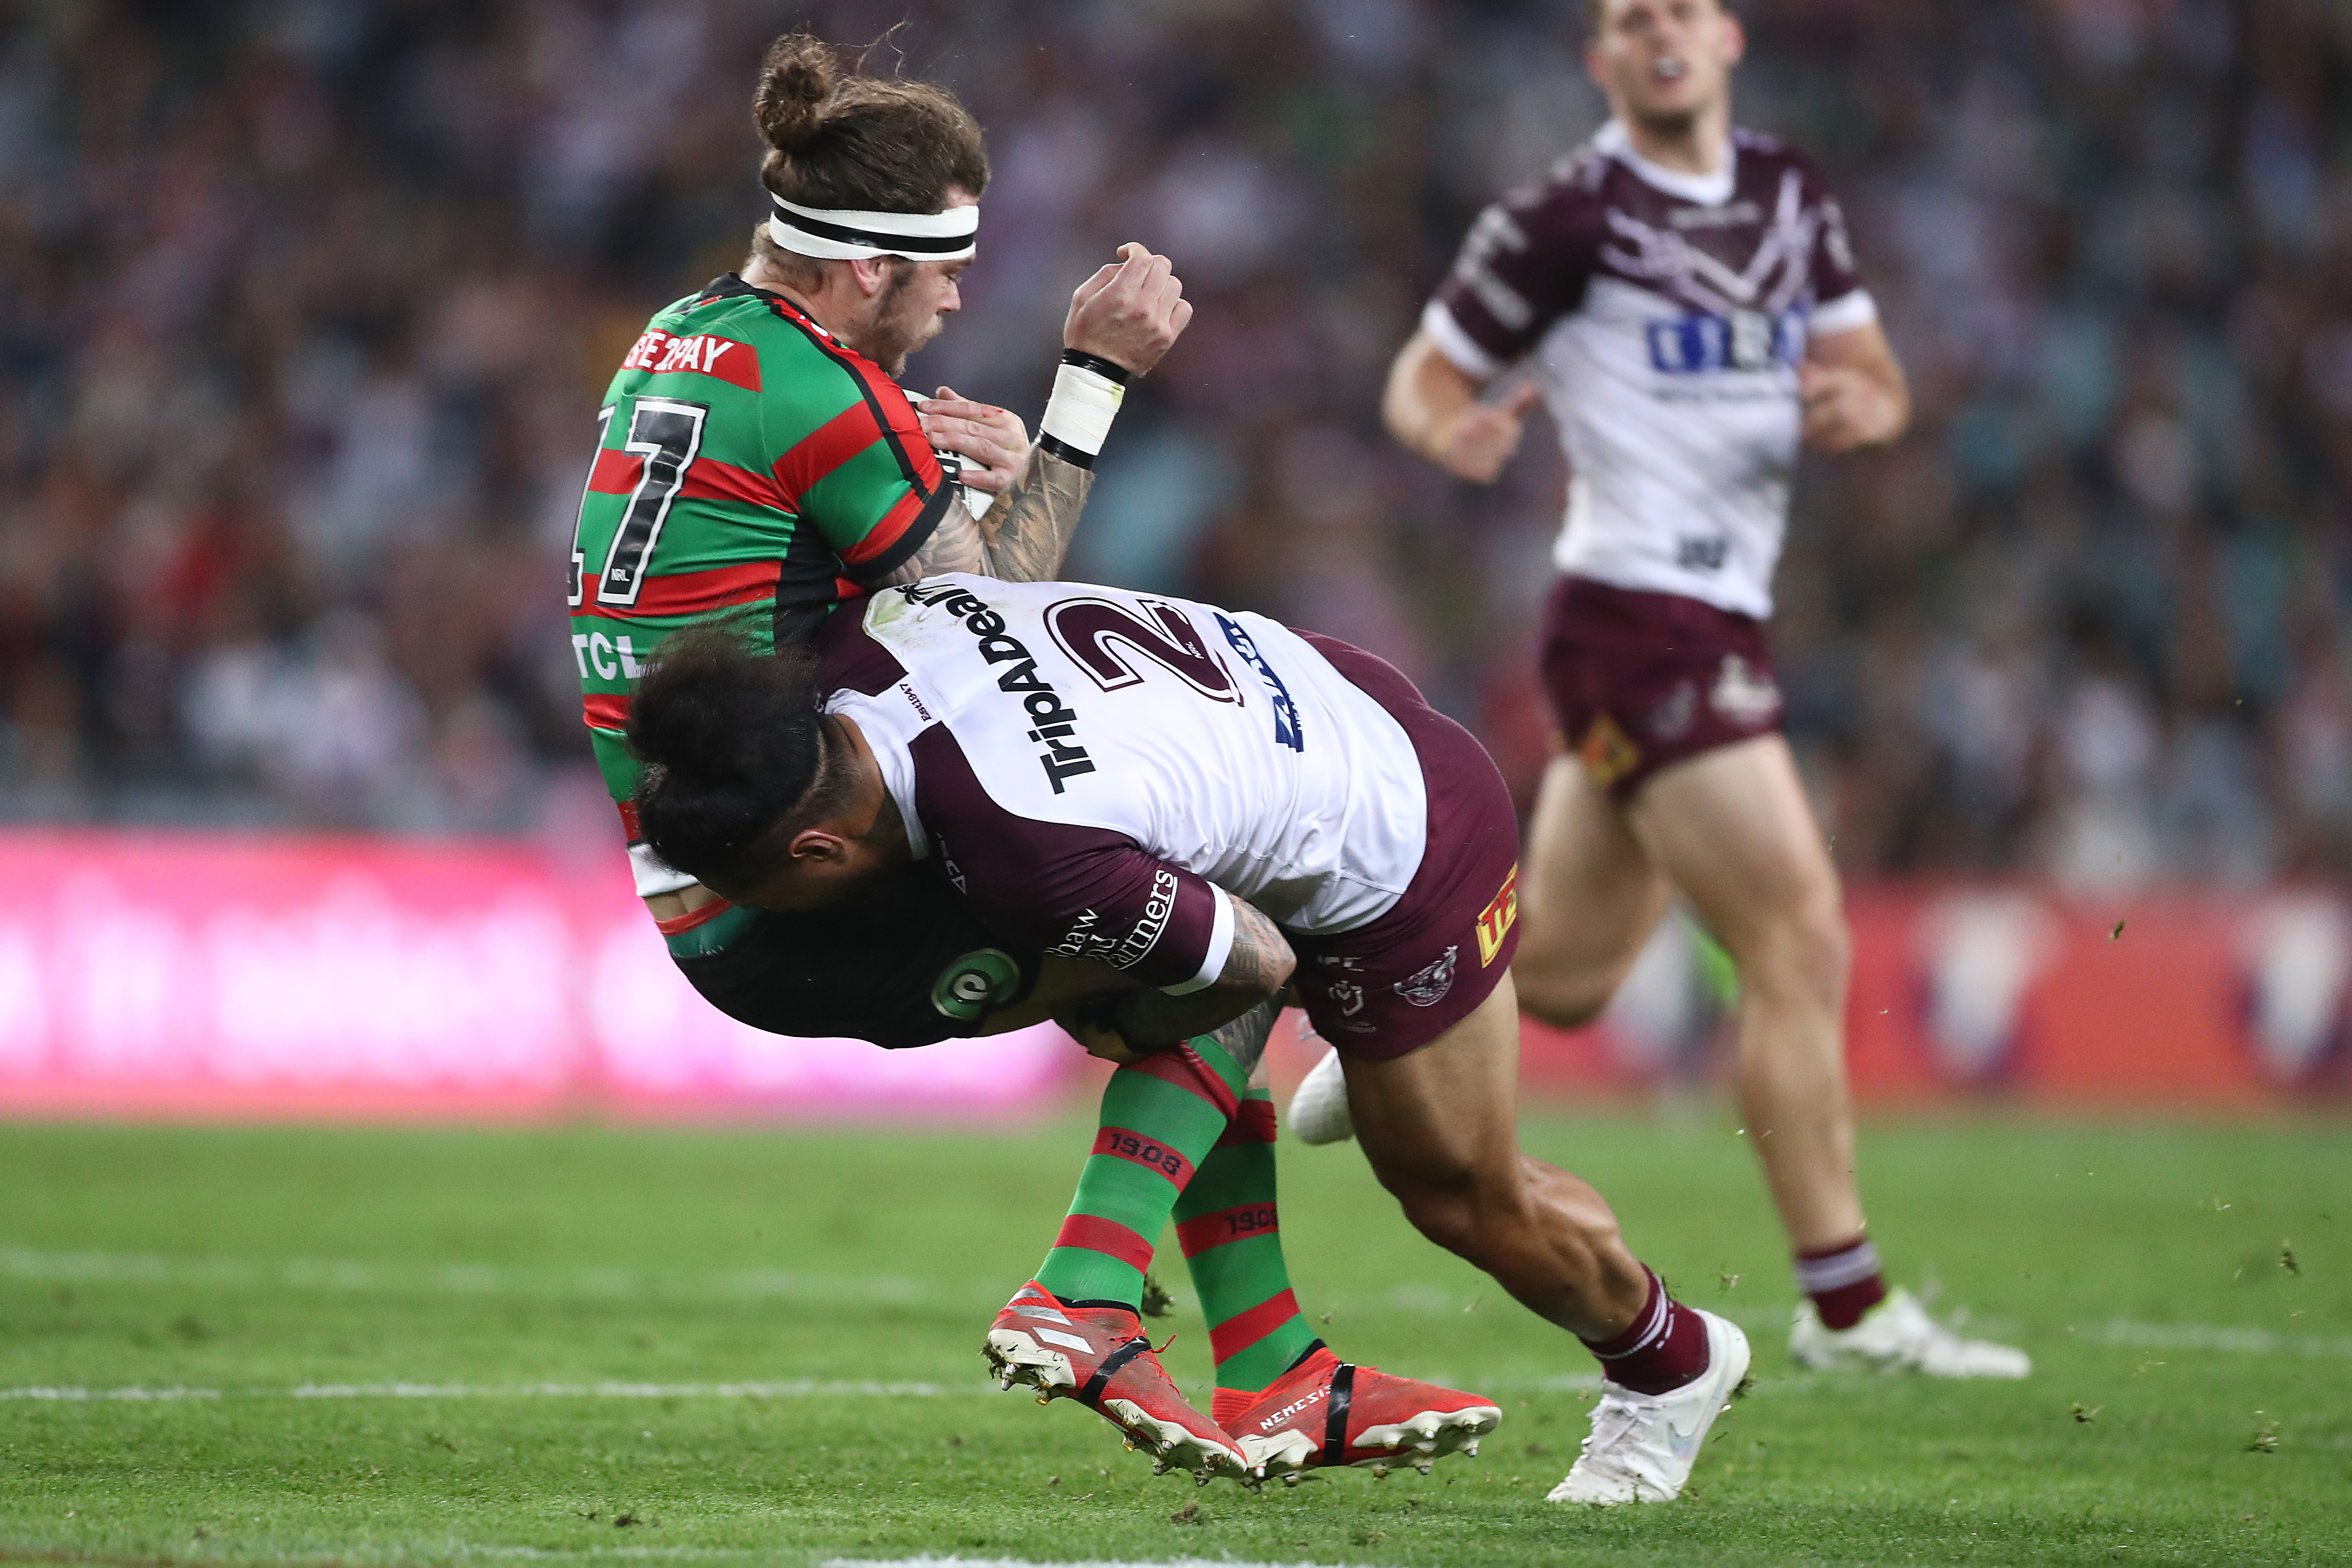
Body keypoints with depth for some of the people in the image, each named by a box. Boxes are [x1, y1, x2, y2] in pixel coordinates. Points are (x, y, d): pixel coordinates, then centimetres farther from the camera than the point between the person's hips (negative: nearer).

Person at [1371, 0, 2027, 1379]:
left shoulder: (1791, 193, 12)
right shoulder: (1565, 219, -8)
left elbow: (1876, 374, 16)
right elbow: (1424, 381, -2)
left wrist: (1862, 403, -8)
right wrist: (1457, 432, -25)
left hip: (1722, 626, 8)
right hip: (1642, 627, -8)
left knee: (1565, 975, 16)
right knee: (1802, 942, -12)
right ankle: (1847, 1305, -7)